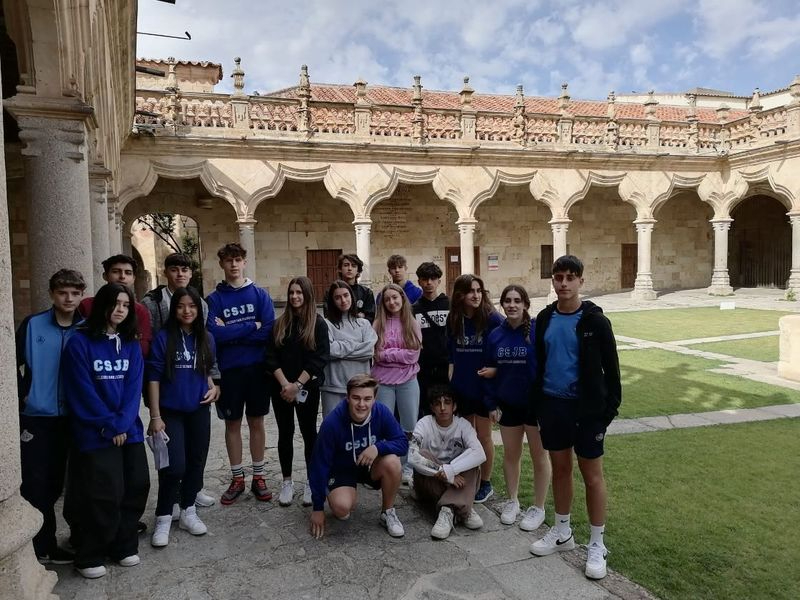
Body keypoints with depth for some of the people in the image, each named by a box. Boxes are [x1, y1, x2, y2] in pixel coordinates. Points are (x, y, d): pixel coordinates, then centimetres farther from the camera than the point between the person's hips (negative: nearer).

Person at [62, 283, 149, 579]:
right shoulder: (79, 342, -7)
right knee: (105, 494, -4)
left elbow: (134, 387, 1)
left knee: (137, 486, 7)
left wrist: (122, 424, -12)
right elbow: (82, 391, -11)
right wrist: (109, 425, -11)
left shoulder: (132, 345, 8)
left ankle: (124, 545, 27)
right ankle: (89, 556, 17)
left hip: (130, 430, 5)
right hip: (95, 433, -5)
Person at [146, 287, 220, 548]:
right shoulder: (163, 338, -8)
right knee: (174, 466, -9)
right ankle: (163, 518, 10)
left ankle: (188, 511, 28)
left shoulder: (206, 338, 2)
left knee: (196, 462, 10)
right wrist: (155, 416, -11)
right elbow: (154, 378, -8)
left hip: (199, 411, 4)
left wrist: (213, 388, -4)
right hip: (171, 412, -4)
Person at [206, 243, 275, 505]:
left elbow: (268, 331, -11)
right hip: (229, 369, 0)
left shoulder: (260, 294, 0)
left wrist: (231, 333, -12)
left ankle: (258, 477, 22)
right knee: (232, 423, 10)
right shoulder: (214, 299, 0)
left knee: (256, 422, 10)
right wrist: (251, 327, -13)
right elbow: (214, 333, -14)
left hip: (257, 367, 0)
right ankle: (237, 478, 24)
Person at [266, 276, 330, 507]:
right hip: (281, 388, 3)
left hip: (307, 388, -3)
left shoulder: (318, 324, -3)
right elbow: (271, 357, 0)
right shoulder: (279, 324, 6)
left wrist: (297, 385, -15)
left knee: (309, 432, 4)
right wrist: (284, 383, -12)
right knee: (285, 433, 9)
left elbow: (318, 359, -10)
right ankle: (287, 482, 20)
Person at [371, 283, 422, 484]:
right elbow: (377, 354, -7)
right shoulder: (378, 324, 1)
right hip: (383, 381, -1)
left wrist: (388, 354, -9)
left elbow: (413, 355, -7)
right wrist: (401, 355, -13)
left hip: (408, 381, 1)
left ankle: (408, 469, 22)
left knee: (410, 427, 8)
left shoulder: (412, 324, 2)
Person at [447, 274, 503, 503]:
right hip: (461, 388, 4)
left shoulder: (492, 319, -13)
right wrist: (449, 384, 6)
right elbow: (452, 356, 9)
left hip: (484, 387, -4)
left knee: (483, 436, 6)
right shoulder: (454, 320, 1)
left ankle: (486, 483, 21)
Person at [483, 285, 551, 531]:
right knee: (510, 454, 16)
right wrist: (491, 404, 3)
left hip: (536, 404, -4)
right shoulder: (496, 335, 0)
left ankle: (538, 508, 25)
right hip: (508, 404, 4)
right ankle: (512, 501, 34)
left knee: (539, 456, 10)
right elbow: (490, 371, 6)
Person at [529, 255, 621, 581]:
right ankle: (562, 532, 32)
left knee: (592, 474, 5)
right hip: (553, 405, 4)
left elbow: (610, 366, -5)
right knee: (560, 468, 16)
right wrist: (539, 405, 9)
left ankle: (597, 545, 19)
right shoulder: (545, 318, 5)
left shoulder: (594, 320, -8)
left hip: (586, 408, -4)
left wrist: (611, 406, -8)